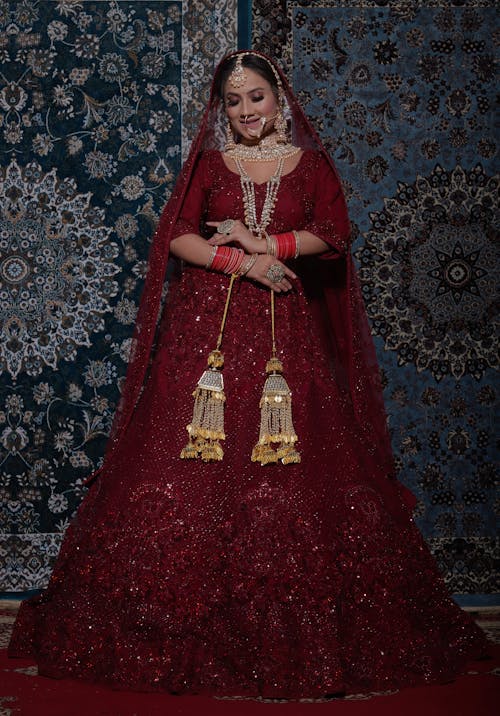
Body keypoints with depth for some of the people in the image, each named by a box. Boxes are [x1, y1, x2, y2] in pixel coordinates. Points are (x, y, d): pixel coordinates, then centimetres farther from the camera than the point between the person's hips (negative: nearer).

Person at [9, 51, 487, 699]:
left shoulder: (310, 163, 11)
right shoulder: (208, 164, 11)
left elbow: (333, 234, 0)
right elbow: (176, 237, 2)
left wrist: (262, 242, -9)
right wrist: (241, 262, -11)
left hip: (286, 329, 0)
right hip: (208, 325, 0)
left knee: (294, 472, -5)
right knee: (191, 471, -5)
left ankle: (296, 628, 5)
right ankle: (183, 628, 4)